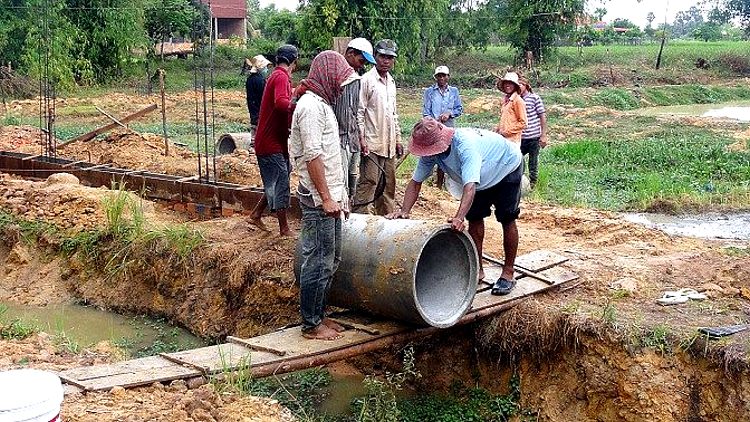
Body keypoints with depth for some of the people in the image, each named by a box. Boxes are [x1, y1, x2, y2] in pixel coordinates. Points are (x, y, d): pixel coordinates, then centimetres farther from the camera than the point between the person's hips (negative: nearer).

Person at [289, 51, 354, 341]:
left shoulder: (321, 103, 17)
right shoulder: (311, 105, -14)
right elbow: (313, 156, -20)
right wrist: (326, 197, -20)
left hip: (330, 196, 10)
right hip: (319, 200, -10)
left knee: (330, 260, 16)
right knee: (318, 262, -3)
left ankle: (319, 316, 26)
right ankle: (311, 325, 7)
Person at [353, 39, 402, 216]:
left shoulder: (391, 82, 16)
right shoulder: (367, 80, -7)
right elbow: (359, 112, -11)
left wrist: (397, 139, 18)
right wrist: (362, 139, -17)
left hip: (389, 144, 8)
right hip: (372, 143, -7)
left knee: (388, 184, 11)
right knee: (368, 183, -10)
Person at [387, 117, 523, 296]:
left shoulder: (465, 145, -44)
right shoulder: (430, 151, -22)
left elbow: (470, 185, -53)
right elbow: (415, 181, -15)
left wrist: (459, 218, -65)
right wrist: (404, 211, -28)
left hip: (507, 167, -7)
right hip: (484, 177, 7)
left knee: (507, 221, -6)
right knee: (474, 219, 2)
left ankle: (508, 274, 5)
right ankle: (477, 270, 14)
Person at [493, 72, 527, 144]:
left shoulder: (518, 100, -8)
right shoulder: (505, 100, 15)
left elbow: (523, 123, -10)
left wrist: (507, 131, -13)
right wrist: (497, 128, 9)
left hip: (512, 140, -7)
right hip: (502, 138, 7)